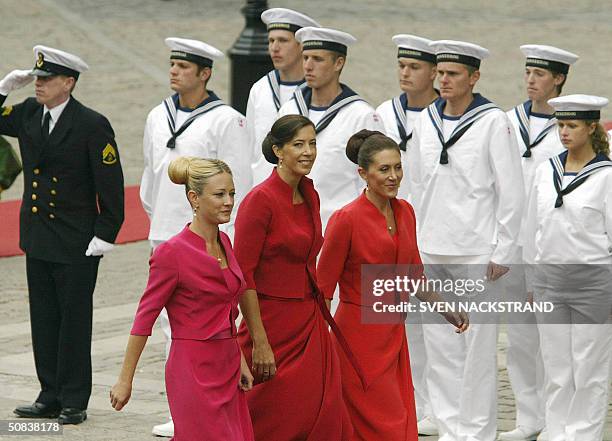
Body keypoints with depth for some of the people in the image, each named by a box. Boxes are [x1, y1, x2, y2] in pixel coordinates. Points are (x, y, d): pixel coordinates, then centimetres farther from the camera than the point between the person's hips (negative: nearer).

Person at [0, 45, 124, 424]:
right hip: (38, 237, 6)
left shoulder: (92, 125, -13)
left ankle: (75, 402, 9)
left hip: (77, 244, -6)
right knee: (44, 321, 11)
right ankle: (50, 397, 19)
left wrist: (106, 234, -14)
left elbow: (110, 184, -12)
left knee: (74, 322, 2)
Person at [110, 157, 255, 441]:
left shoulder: (224, 243, 9)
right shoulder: (172, 252, -14)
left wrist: (240, 362, 13)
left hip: (227, 367, 8)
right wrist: (125, 380, -9)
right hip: (194, 371, -8)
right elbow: (144, 318, -11)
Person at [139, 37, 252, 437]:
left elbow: (237, 183, -9)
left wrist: (227, 238, -11)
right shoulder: (158, 117, 11)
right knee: (172, 323, 8)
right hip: (166, 235, 7)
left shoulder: (226, 120, -8)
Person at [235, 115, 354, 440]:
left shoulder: (310, 196, 8)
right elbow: (243, 274, -17)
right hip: (274, 324, -7)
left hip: (311, 324, 7)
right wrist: (259, 341, -19)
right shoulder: (260, 200, -15)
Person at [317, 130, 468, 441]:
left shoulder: (405, 212, 7)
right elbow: (323, 287, -10)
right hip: (360, 335, -7)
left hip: (394, 335, 7)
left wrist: (446, 310, 9)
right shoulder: (346, 219, -14)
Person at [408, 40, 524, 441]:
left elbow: (512, 191, -5)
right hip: (431, 253, 5)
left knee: (477, 348, -2)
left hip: (477, 254, -5)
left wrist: (502, 253, -8)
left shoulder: (493, 122, -5)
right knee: (440, 348, 7)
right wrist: (414, 243, 13)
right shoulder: (426, 121, 10)